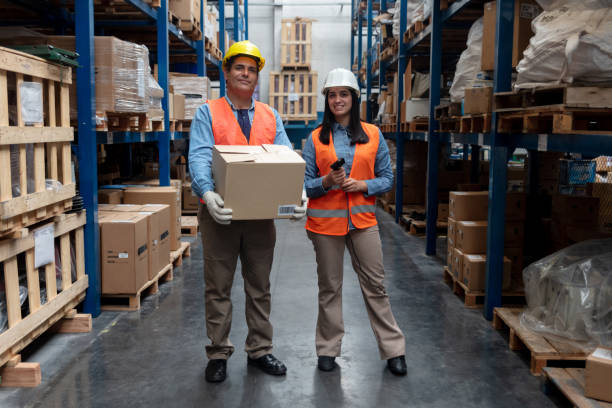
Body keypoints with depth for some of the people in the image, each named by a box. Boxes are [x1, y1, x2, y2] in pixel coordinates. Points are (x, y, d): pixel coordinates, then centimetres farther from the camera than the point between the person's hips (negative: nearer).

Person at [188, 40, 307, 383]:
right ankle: (219, 354, 21)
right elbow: (199, 158, -14)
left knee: (260, 286, 13)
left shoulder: (271, 117, 10)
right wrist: (208, 193, -33)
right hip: (221, 213, -3)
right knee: (219, 287, 7)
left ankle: (260, 350, 27)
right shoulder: (208, 113, 0)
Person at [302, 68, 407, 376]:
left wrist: (363, 185, -11)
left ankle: (393, 350, 15)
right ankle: (328, 349, 22)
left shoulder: (373, 135, 6)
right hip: (325, 221, 0)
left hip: (362, 219, 0)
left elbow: (387, 178, 7)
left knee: (375, 284, 3)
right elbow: (305, 183, 3)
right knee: (329, 286, 8)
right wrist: (326, 182, -16)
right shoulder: (316, 138, 5)